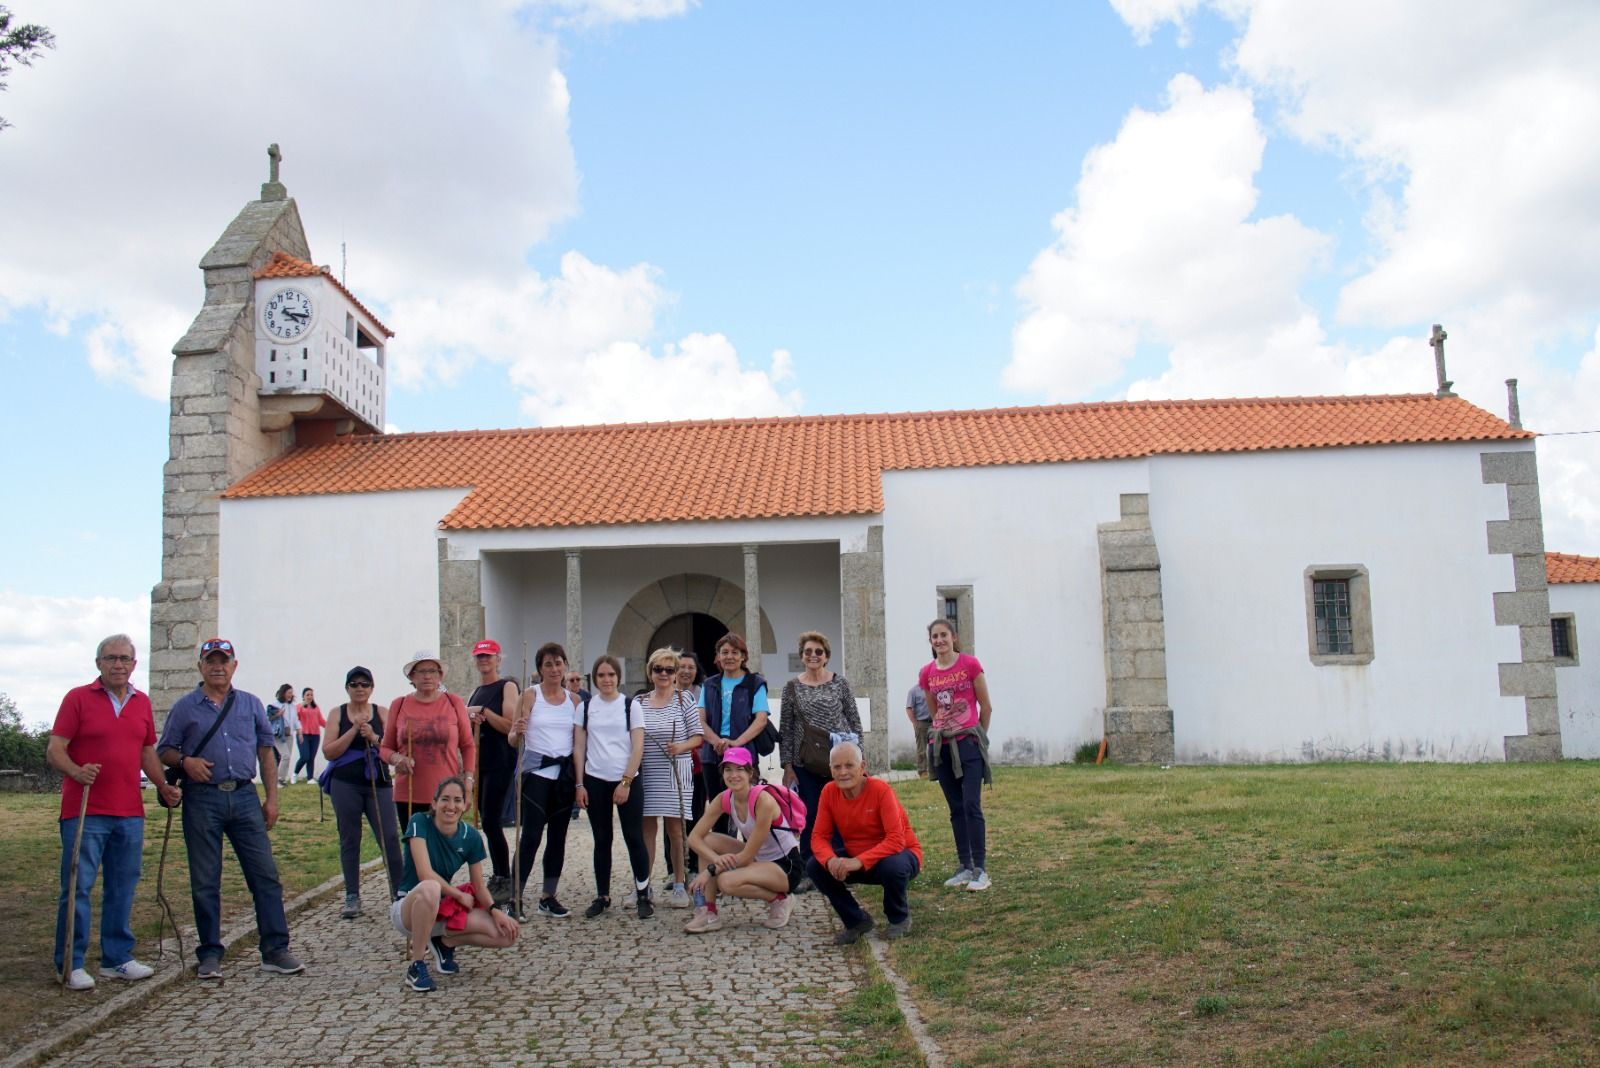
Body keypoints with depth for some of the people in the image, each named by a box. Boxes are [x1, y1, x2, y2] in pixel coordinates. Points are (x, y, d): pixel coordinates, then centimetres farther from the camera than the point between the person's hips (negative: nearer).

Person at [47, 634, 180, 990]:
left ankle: (117, 959, 19)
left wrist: (164, 786, 7)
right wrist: (77, 772, -26)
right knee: (78, 887, -1)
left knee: (122, 888, 9)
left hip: (129, 813, 5)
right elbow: (54, 750, -7)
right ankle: (71, 964, 7)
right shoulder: (78, 698, -2)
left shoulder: (142, 703, 13)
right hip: (84, 811, -5)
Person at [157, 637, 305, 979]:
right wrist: (185, 761, -14)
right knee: (205, 882, 4)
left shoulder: (251, 704, 12)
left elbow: (266, 751, 13)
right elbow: (164, 751, 8)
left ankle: (275, 950, 4)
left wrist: (271, 798, 8)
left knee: (265, 874, -1)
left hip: (244, 797, 2)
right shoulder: (185, 707, 6)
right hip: (202, 800, -2)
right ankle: (209, 954, 15)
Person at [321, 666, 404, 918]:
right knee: (349, 840, 5)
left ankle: (399, 892, 4)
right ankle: (352, 897, 13)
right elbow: (328, 752, -3)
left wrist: (374, 737, -16)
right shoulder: (338, 713, 6)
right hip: (346, 785, 0)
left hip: (378, 784, 0)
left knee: (390, 838, -5)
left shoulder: (381, 713, 7)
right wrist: (354, 730, -11)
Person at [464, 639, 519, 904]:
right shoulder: (475, 693, 18)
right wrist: (471, 720, 2)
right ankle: (498, 878, 17)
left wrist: (483, 712, -17)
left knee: (491, 822, -13)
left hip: (501, 764, -8)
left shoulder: (508, 687, -6)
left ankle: (506, 882, -7)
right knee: (488, 823, 10)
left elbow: (511, 727, -15)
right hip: (480, 763, 8)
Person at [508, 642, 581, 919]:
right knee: (531, 835, -10)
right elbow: (513, 739, -2)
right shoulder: (530, 695, -1)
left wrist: (579, 781, 4)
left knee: (558, 836, 7)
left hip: (564, 774, 4)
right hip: (536, 772, -4)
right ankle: (515, 897, -4)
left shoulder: (574, 699, 9)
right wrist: (518, 732, -25)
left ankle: (548, 896, 16)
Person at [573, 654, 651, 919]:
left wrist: (626, 782, -10)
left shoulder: (630, 706, 1)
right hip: (595, 781, 2)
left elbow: (638, 747, -3)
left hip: (627, 781, -2)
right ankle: (602, 896, 16)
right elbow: (579, 748, 8)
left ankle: (643, 895, 6)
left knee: (634, 838, -4)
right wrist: (580, 784, 1)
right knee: (602, 840, 8)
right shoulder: (586, 707, 7)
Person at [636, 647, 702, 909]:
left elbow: (698, 736, 0)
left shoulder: (683, 700, 0)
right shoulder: (639, 702, 7)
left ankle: (679, 886, 11)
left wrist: (681, 746, -18)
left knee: (675, 829, 2)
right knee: (646, 828, 6)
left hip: (674, 774, -2)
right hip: (645, 774, 3)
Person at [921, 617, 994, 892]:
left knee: (972, 805, -9)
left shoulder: (970, 664, -6)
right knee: (956, 808, 8)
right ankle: (965, 867, 14)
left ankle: (980, 870, -6)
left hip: (968, 744, -4)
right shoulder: (927, 673, 5)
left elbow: (985, 707, 2)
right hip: (941, 746, 4)